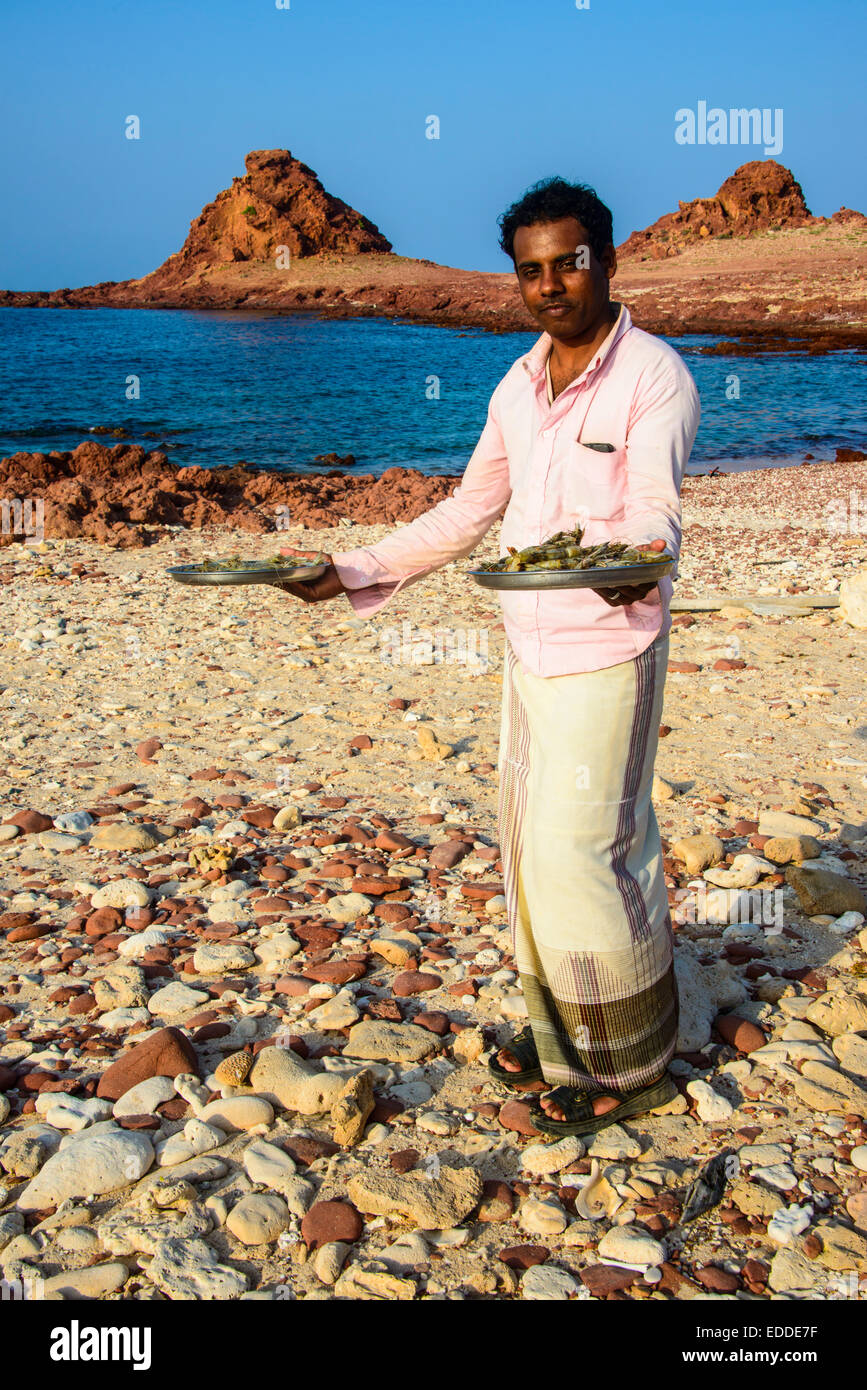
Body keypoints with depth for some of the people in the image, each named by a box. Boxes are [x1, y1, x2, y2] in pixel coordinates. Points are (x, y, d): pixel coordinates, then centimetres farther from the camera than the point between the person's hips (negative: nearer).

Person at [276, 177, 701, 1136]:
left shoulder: (654, 377, -11)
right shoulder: (519, 385, 11)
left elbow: (655, 512, -24)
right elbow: (468, 512, 18)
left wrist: (631, 561, -48)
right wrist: (351, 572, 12)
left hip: (607, 655, -7)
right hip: (529, 652, 7)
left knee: (578, 858, -5)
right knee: (531, 845, 13)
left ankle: (630, 1066, 13)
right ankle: (563, 1029, 30)